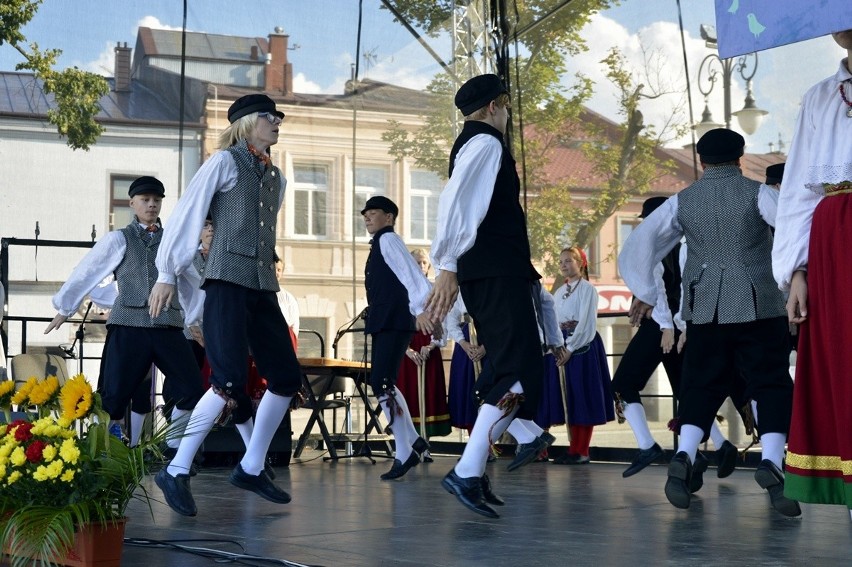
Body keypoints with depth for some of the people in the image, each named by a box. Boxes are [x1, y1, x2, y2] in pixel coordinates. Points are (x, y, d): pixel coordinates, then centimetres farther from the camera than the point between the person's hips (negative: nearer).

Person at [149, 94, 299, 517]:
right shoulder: (224, 162, -2)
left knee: (287, 378, 4)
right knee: (230, 381, -18)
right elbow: (188, 215, -5)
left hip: (263, 286, 8)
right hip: (227, 282, -8)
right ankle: (176, 472, -8)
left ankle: (251, 469, 16)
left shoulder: (276, 177, 18)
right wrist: (167, 274, -7)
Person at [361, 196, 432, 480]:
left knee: (381, 384, -15)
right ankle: (412, 440, 24)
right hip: (385, 323, 10)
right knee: (383, 385, 14)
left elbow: (411, 274, -20)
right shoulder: (379, 244, 22)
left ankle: (403, 454, -10)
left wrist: (422, 308, -33)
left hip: (393, 323, -10)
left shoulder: (388, 239, -7)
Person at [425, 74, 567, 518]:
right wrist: (447, 267, -25)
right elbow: (455, 200, -21)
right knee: (520, 374, -15)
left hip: (489, 275, 10)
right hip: (497, 275, -10)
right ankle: (467, 472, -21)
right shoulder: (485, 143, -7)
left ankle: (475, 469, 15)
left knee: (510, 369, 14)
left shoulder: (472, 145, 24)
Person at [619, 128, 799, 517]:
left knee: (702, 384, 11)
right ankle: (771, 461, -15)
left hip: (705, 308, 3)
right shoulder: (757, 194, -2)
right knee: (770, 383, 3)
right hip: (757, 306, -2)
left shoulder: (682, 201, 7)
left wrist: (644, 293, 14)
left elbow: (640, 243, 5)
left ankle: (684, 456, -10)